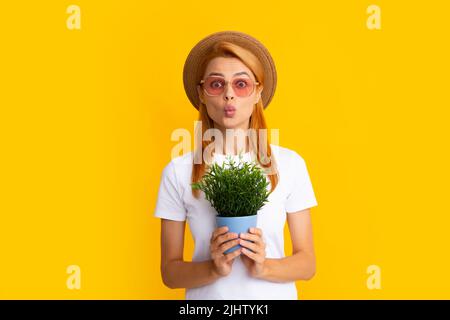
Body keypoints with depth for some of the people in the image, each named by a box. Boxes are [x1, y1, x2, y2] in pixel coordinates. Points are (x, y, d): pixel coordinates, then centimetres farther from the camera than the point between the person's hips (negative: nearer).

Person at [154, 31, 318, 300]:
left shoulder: (289, 164, -9)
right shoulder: (178, 171, -9)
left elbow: (307, 263, -4)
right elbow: (170, 271, -5)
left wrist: (264, 267, -21)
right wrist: (214, 268, -21)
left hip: (274, 294, 0)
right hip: (207, 296, 0)